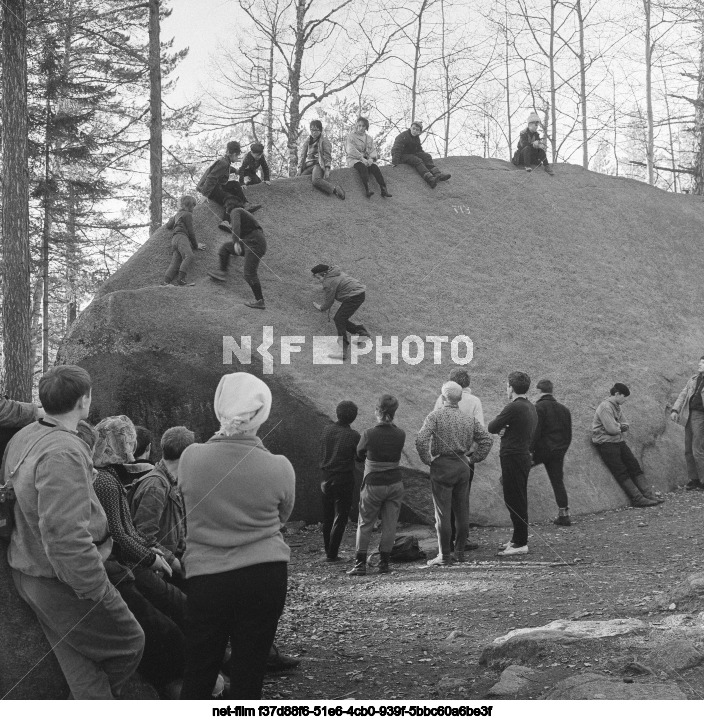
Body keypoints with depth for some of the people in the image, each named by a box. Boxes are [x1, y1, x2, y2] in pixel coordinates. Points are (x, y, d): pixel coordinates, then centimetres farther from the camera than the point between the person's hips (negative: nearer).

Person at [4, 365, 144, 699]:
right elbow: (65, 536, -31)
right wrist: (97, 589, -23)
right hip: (63, 583, -10)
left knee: (81, 664, 17)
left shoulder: (22, 439, 5)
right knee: (128, 644, 10)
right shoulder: (62, 453, -26)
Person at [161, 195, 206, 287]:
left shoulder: (177, 215, 32)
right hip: (181, 237, -9)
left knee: (175, 263, -10)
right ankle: (181, 279, -47)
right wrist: (196, 245, 12)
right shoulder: (188, 214, 7)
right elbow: (191, 231, 4)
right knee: (189, 256, -29)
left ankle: (166, 282, -31)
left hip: (174, 239, 9)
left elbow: (168, 226, 43)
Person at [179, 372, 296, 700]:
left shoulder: (191, 458, -9)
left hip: (206, 577, 0)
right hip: (266, 576, 0)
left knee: (198, 676, 12)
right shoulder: (278, 468, -11)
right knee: (249, 675, 10)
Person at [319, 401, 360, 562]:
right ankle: (332, 554, 2)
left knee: (327, 517, 16)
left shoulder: (327, 430, -1)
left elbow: (321, 452, 8)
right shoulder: (353, 436, -14)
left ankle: (328, 550, 24)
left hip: (326, 478, 5)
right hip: (344, 480, -4)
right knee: (340, 517, 3)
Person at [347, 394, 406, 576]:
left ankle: (360, 564, 7)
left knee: (365, 524, 9)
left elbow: (359, 455, 0)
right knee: (389, 524, 11)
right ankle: (384, 563, 14)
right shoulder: (400, 435, -7)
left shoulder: (369, 434, -15)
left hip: (373, 484, -2)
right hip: (395, 484, 2)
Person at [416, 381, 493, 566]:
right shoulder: (469, 419, 8)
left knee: (443, 513, 0)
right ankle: (460, 552, 21)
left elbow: (421, 440, -20)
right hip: (463, 466, 5)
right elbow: (487, 440, 7)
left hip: (442, 466, -5)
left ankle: (444, 556, 2)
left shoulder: (435, 416, -8)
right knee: (462, 511, 13)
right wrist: (475, 459, 11)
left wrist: (427, 459, -7)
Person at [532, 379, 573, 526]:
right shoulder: (564, 409, 14)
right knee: (558, 482, 7)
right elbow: (569, 434, 17)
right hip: (558, 452, 6)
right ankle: (564, 514, 6)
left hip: (542, 450, -6)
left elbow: (535, 432, -16)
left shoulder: (539, 407, -9)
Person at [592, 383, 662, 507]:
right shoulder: (605, 407, -16)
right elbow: (611, 429, -21)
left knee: (634, 466, 0)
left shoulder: (617, 407, 14)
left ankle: (648, 494, -4)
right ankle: (637, 498, -13)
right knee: (621, 472, -10)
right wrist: (621, 427, 0)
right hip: (605, 442, -9)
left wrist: (619, 426, -8)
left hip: (618, 441, 9)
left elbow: (626, 425, 14)